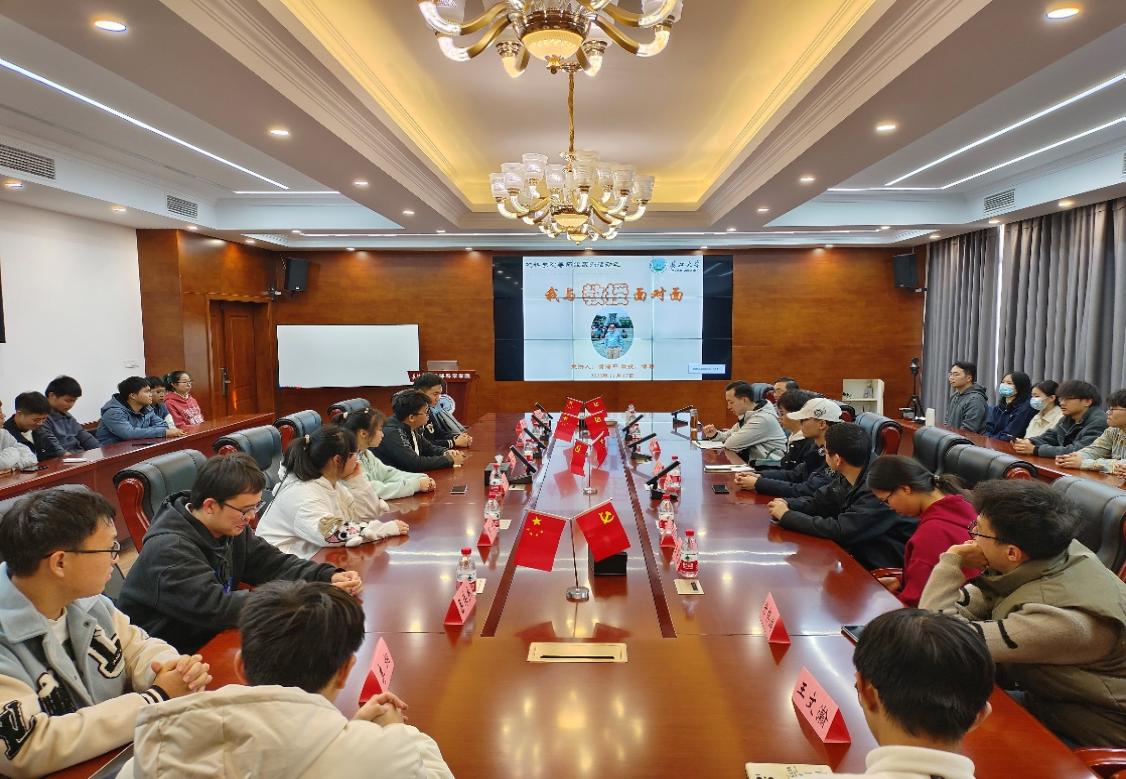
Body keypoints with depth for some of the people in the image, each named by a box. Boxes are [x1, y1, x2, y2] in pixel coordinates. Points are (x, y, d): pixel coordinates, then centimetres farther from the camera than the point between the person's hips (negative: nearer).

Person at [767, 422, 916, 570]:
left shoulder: (876, 488, -26)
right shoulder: (845, 479, -1)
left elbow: (841, 530, -28)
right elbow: (819, 501, 12)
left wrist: (787, 516, -21)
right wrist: (787, 505, -8)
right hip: (860, 555, 7)